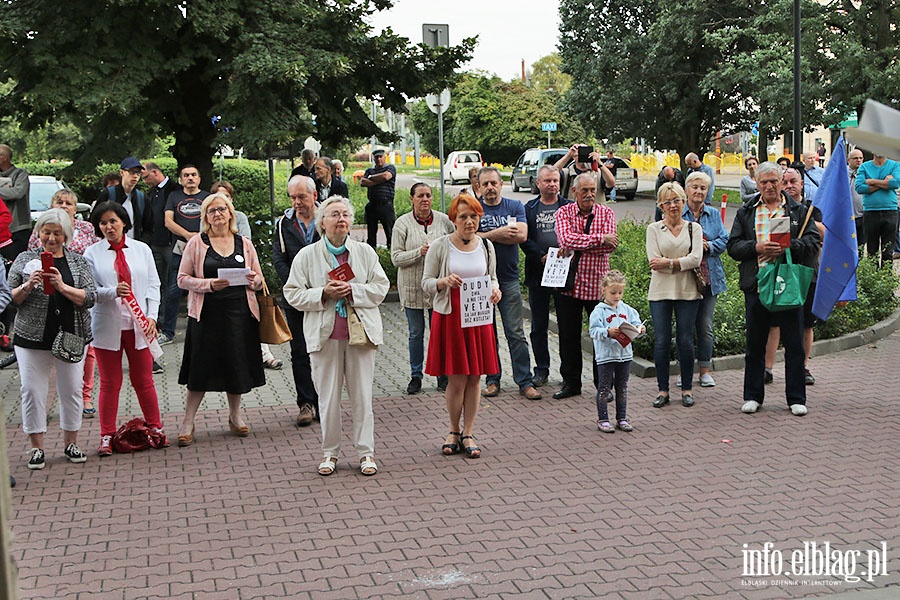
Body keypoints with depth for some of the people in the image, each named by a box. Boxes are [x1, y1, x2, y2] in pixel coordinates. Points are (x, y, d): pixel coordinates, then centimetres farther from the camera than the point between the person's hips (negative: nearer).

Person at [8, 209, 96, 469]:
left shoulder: (79, 262, 6)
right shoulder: (25, 260, 5)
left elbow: (89, 298, -3)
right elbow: (11, 298, 4)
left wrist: (62, 287, -17)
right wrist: (28, 286, -16)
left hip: (71, 337, 1)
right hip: (32, 337, 0)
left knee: (72, 389, 6)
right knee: (32, 390, 1)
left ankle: (71, 443, 20)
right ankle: (37, 448, 12)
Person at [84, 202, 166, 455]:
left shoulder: (142, 249, 5)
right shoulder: (92, 253, 1)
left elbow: (153, 285, 4)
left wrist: (151, 316, -6)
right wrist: (113, 292, -23)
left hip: (137, 325, 1)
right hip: (107, 327, -1)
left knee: (144, 381, 8)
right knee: (110, 384, 6)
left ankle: (156, 429, 20)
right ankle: (107, 437, 15)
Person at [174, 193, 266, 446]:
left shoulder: (244, 243, 11)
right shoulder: (196, 243, 3)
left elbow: (259, 279, 15)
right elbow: (183, 279, -1)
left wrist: (253, 280, -8)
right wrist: (210, 284, -16)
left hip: (240, 313, 3)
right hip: (207, 313, -2)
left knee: (238, 365, 9)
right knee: (202, 368, -1)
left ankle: (235, 415, 28)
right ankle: (188, 422, 9)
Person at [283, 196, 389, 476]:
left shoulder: (365, 252, 7)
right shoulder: (306, 255, 4)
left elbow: (380, 287, 4)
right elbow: (293, 294, 2)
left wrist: (353, 291, -12)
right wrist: (324, 293, -13)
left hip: (360, 332, 1)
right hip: (324, 335, 0)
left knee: (362, 395, 3)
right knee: (328, 397, 3)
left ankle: (366, 452, 12)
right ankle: (330, 452, 15)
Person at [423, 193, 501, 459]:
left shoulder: (486, 246, 8)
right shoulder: (439, 247, -3)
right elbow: (426, 283, 0)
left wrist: (495, 290, -5)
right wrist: (444, 282, -21)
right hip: (450, 317, -3)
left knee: (475, 377, 5)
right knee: (456, 378, -1)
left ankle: (468, 434, 16)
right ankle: (454, 431, 18)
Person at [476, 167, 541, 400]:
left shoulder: (515, 207, 6)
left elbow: (521, 235, -9)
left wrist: (487, 235, -9)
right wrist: (501, 232, -10)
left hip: (508, 278, 0)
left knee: (516, 334, 0)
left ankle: (525, 381, 5)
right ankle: (492, 379, 17)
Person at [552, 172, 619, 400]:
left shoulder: (606, 213, 2)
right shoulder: (563, 213, 2)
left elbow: (611, 244, -13)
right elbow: (566, 239, -17)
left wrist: (576, 247, -15)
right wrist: (599, 238, -18)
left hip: (597, 284, -1)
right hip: (569, 284, 1)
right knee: (568, 336, 8)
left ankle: (603, 384, 17)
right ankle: (571, 383, 22)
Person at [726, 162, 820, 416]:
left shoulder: (798, 211, 8)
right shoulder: (745, 213, 11)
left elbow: (813, 242, 1)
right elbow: (733, 246, 5)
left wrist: (788, 247, -17)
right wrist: (756, 247, -13)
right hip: (756, 285, 1)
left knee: (794, 345, 4)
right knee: (755, 345, 7)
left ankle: (796, 398, 13)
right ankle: (752, 396, 17)